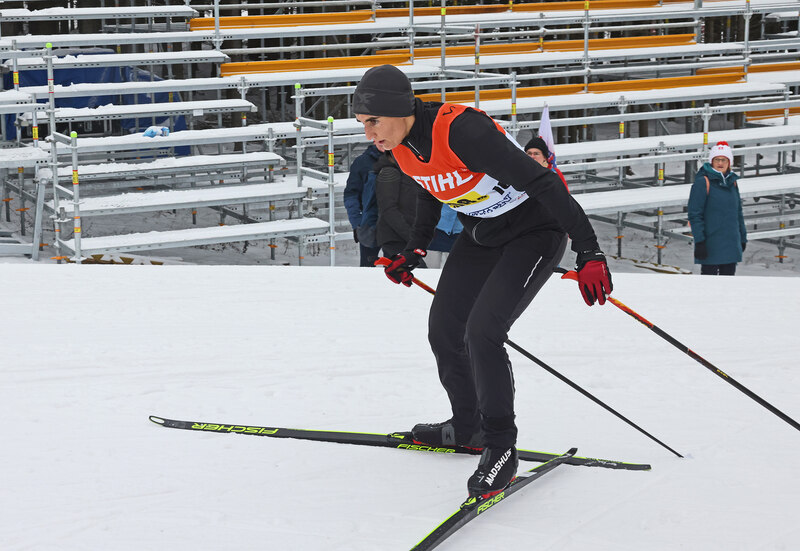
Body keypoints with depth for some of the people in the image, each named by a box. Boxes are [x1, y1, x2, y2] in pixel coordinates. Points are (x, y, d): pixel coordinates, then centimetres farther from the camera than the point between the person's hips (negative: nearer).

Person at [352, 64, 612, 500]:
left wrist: (589, 253, -35)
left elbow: (541, 183, -33)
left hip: (536, 231, -8)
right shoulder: (401, 146, -8)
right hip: (481, 235, 9)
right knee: (443, 330, 10)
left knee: (481, 331, -21)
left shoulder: (461, 130, -34)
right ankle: (467, 427, 33)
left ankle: (501, 446, -5)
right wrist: (413, 252, 18)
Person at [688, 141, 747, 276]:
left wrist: (743, 238, 18)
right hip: (710, 243, -7)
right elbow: (694, 214, -12)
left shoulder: (732, 183, 13)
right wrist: (699, 241, -18)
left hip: (731, 244, 7)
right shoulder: (703, 182, -8)